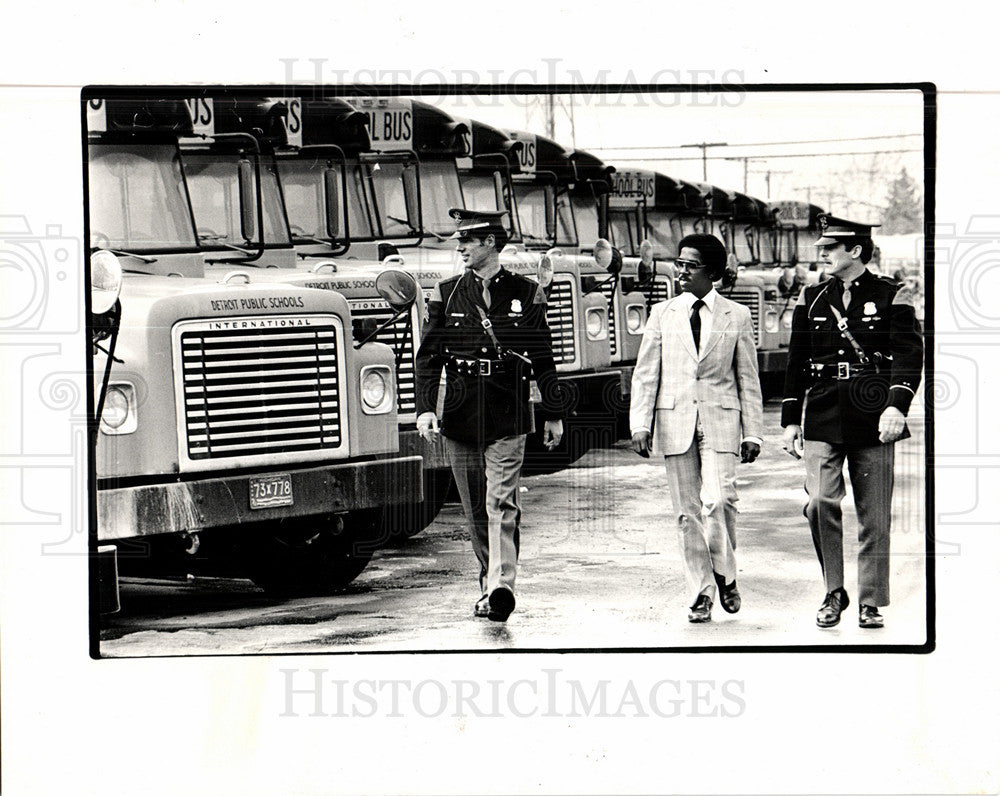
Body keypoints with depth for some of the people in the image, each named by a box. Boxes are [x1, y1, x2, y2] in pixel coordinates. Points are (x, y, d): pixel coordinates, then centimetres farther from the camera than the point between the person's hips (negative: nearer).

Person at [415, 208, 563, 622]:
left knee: (501, 504, -14)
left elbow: (543, 360, 7)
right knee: (475, 510, 9)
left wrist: (552, 415, 8)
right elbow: (429, 356, 6)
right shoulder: (446, 293, 8)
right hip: (460, 416, 3)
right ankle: (490, 582, 22)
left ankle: (499, 588, -22)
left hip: (507, 417, -3)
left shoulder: (525, 293, 3)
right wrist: (425, 408, -6)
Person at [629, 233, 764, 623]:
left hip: (720, 419, -2)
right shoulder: (662, 314, 9)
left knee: (718, 499, -17)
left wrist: (752, 432, 4)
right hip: (674, 420, 2)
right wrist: (640, 424, -2)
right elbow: (645, 373, 8)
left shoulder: (737, 316, 7)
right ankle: (702, 592, 10)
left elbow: (748, 378, 8)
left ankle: (724, 573, 6)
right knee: (687, 511, 1)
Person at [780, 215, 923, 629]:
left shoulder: (891, 296, 2)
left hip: (873, 419, -2)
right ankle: (834, 593, 1)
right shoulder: (810, 299, 11)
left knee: (874, 515, 2)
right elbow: (796, 361, 15)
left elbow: (908, 353, -6)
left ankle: (870, 602, 13)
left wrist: (896, 406, -20)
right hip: (822, 416, 2)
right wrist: (790, 420, 11)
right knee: (820, 502, -14)